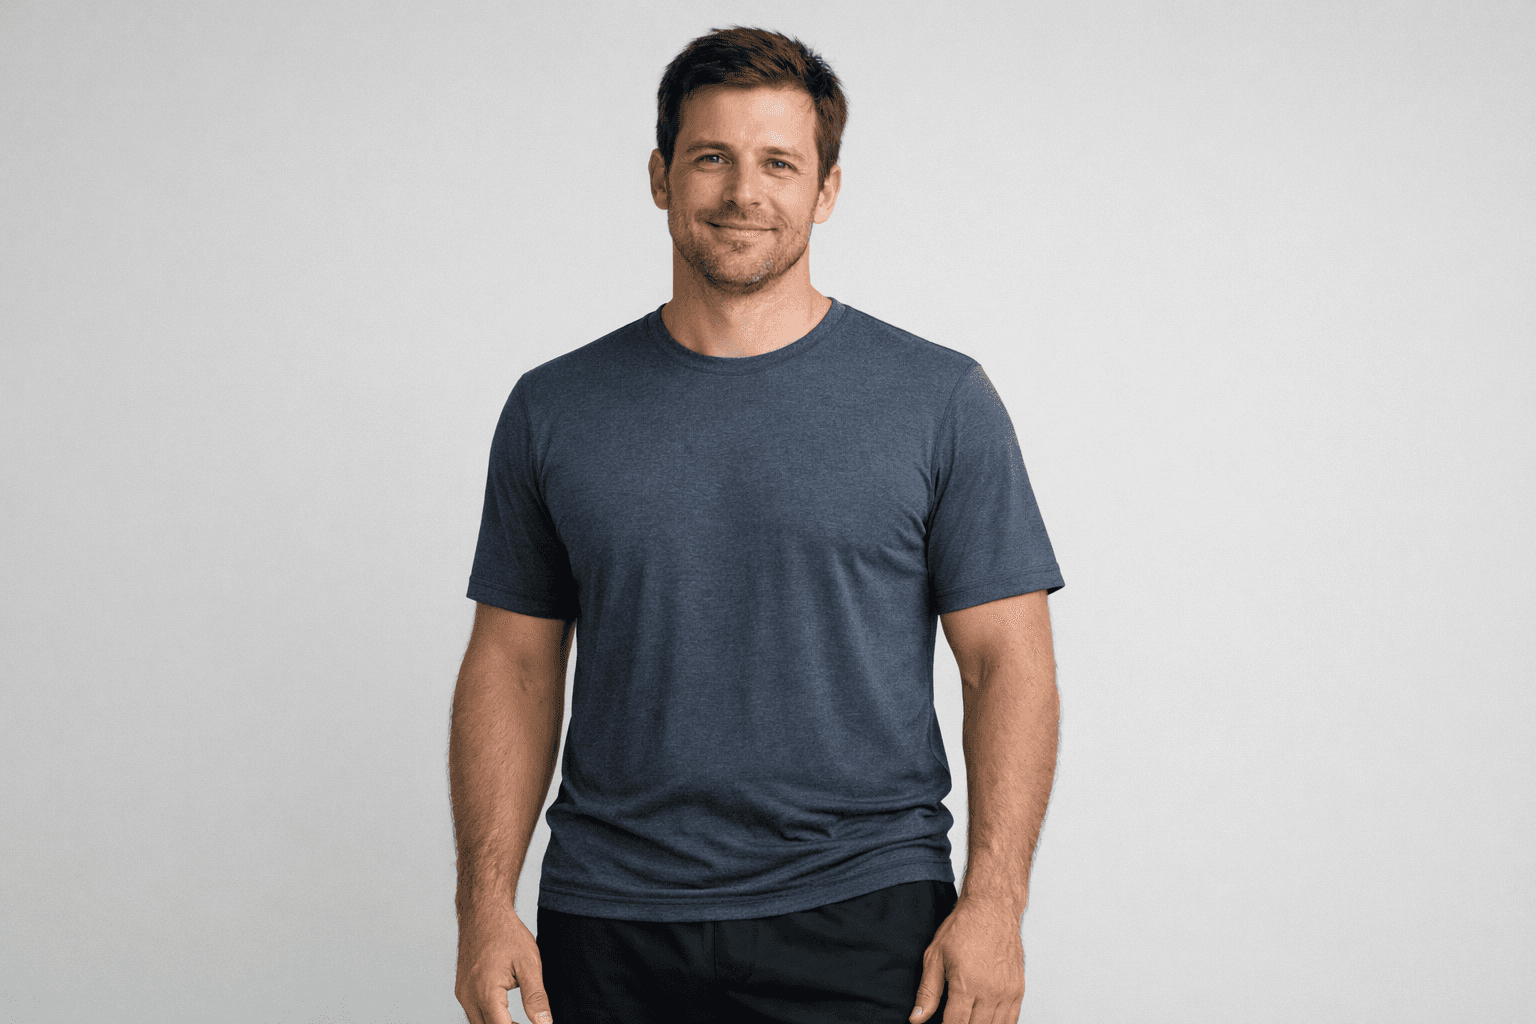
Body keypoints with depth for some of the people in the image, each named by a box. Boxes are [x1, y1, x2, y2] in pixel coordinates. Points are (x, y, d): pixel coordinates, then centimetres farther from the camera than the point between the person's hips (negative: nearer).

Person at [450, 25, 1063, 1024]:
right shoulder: (554, 409, 5)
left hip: (864, 929, -2)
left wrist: (995, 902, -12)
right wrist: (487, 899, -1)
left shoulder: (940, 400, -1)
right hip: (608, 927, 2)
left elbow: (1010, 662, -2)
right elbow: (513, 663, 8)